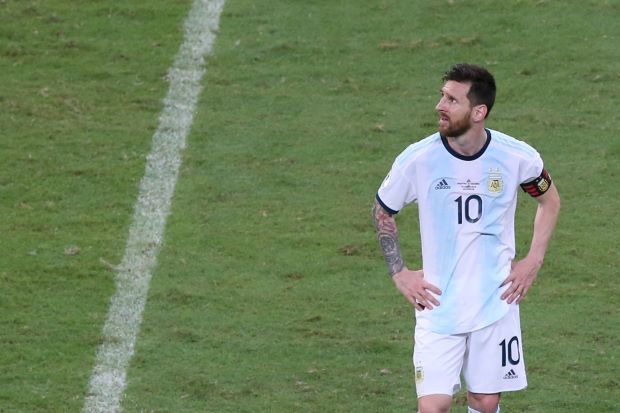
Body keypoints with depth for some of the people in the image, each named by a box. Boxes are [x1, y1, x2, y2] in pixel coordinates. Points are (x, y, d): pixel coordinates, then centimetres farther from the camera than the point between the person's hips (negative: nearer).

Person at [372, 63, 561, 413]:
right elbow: (382, 212, 8)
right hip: (438, 304, -1)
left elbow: (550, 200, 13)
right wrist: (400, 273, 1)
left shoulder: (517, 157, -8)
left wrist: (533, 262, 4)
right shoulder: (418, 160, -11)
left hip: (496, 302, 1)